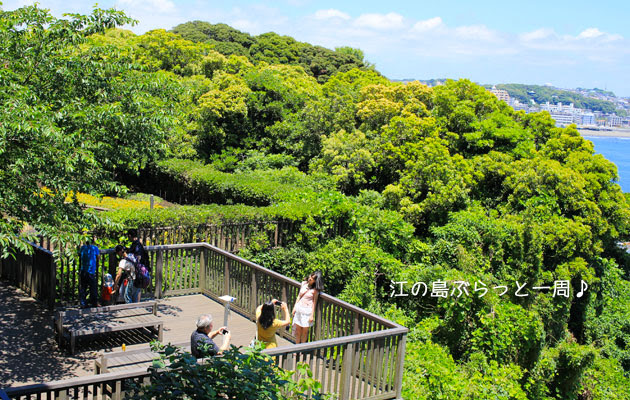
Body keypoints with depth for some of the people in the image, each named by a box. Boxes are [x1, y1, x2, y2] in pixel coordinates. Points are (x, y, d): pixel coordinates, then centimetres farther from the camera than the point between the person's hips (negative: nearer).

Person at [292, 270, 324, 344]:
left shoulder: (315, 290, -11)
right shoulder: (304, 283, 2)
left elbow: (314, 302, -9)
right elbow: (299, 296, 10)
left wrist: (312, 315, -11)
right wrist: (294, 307, 9)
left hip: (307, 310, -4)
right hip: (299, 308, 4)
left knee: (305, 330, 6)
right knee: (298, 329, 12)